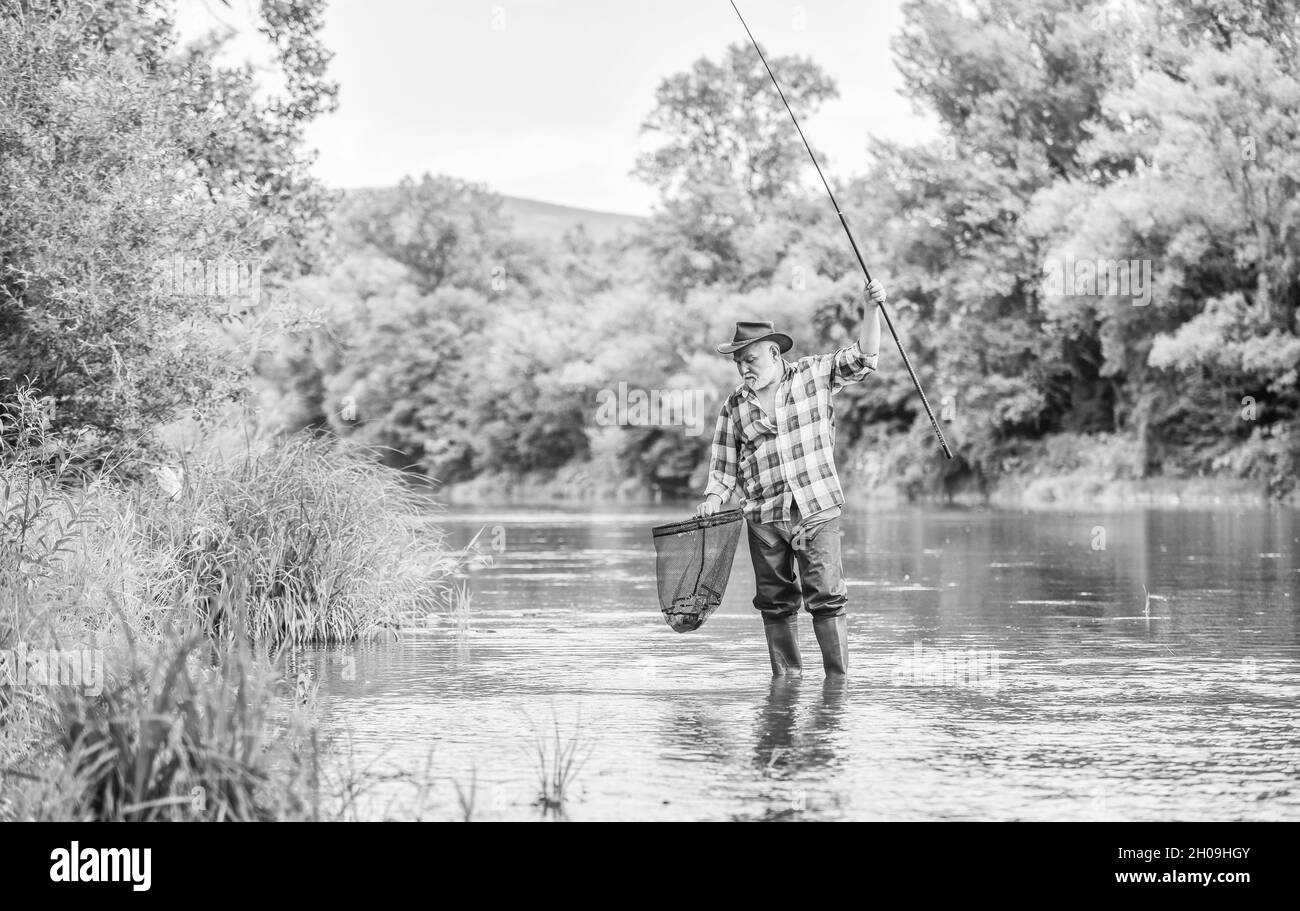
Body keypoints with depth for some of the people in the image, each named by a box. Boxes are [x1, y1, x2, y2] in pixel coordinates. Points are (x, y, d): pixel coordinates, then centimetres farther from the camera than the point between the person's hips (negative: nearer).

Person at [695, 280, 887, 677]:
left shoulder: (814, 374, 5)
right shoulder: (734, 407, 8)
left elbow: (863, 358, -2)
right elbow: (724, 465, 11)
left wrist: (871, 310, -15)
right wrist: (714, 497, -6)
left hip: (816, 510, -3)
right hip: (763, 518, 3)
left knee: (827, 596, -9)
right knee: (775, 601, 6)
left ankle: (838, 678, -5)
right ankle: (786, 678, 15)